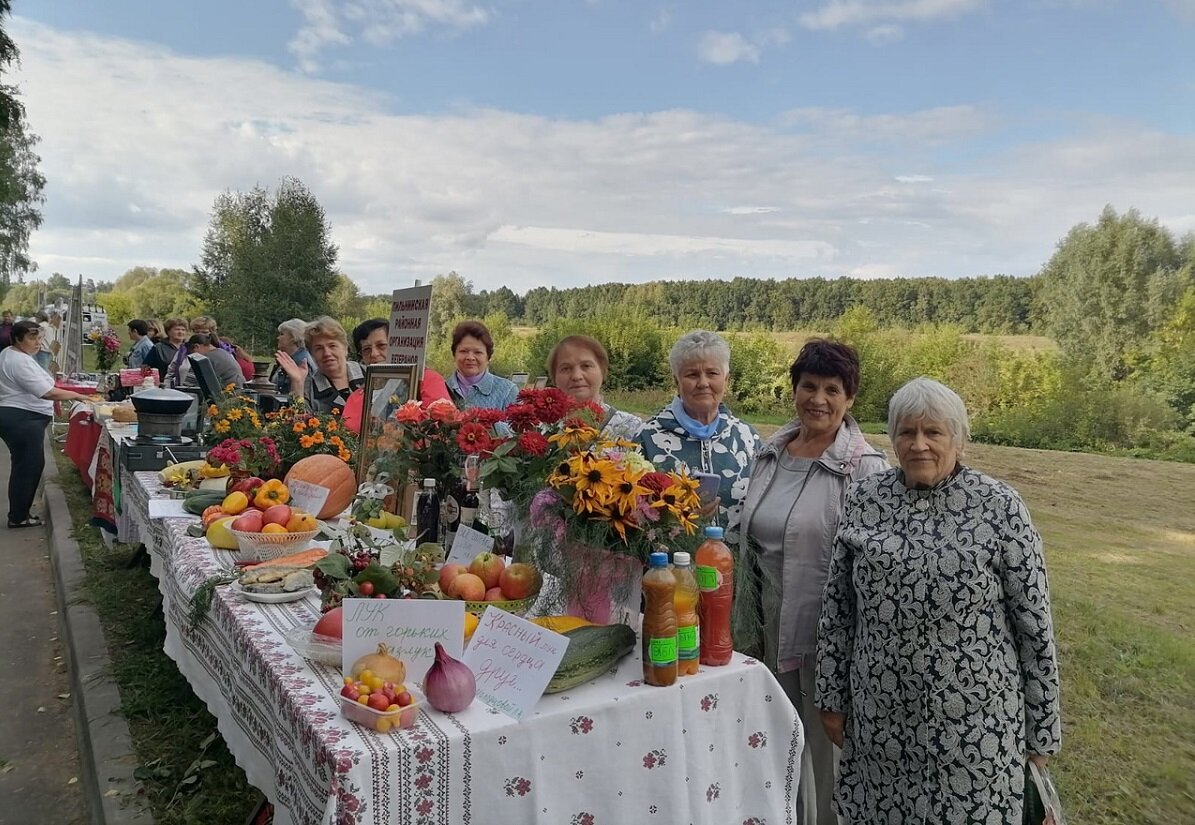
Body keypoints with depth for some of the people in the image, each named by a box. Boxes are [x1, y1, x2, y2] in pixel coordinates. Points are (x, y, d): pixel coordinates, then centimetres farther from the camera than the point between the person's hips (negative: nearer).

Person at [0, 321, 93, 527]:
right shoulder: (20, 362, -19)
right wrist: (76, 396, -18)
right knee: (28, 467, -3)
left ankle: (20, 512, 22)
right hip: (22, 421, -11)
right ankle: (18, 517, 5)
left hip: (22, 419, 11)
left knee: (31, 465, 15)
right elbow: (47, 393, -24)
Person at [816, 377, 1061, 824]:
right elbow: (837, 606, 4)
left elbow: (1034, 622, -4)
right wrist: (832, 697, 6)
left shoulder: (1000, 507, -8)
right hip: (880, 713, 3)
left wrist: (1042, 727, -1)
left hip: (975, 717, -2)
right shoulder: (863, 499, -1)